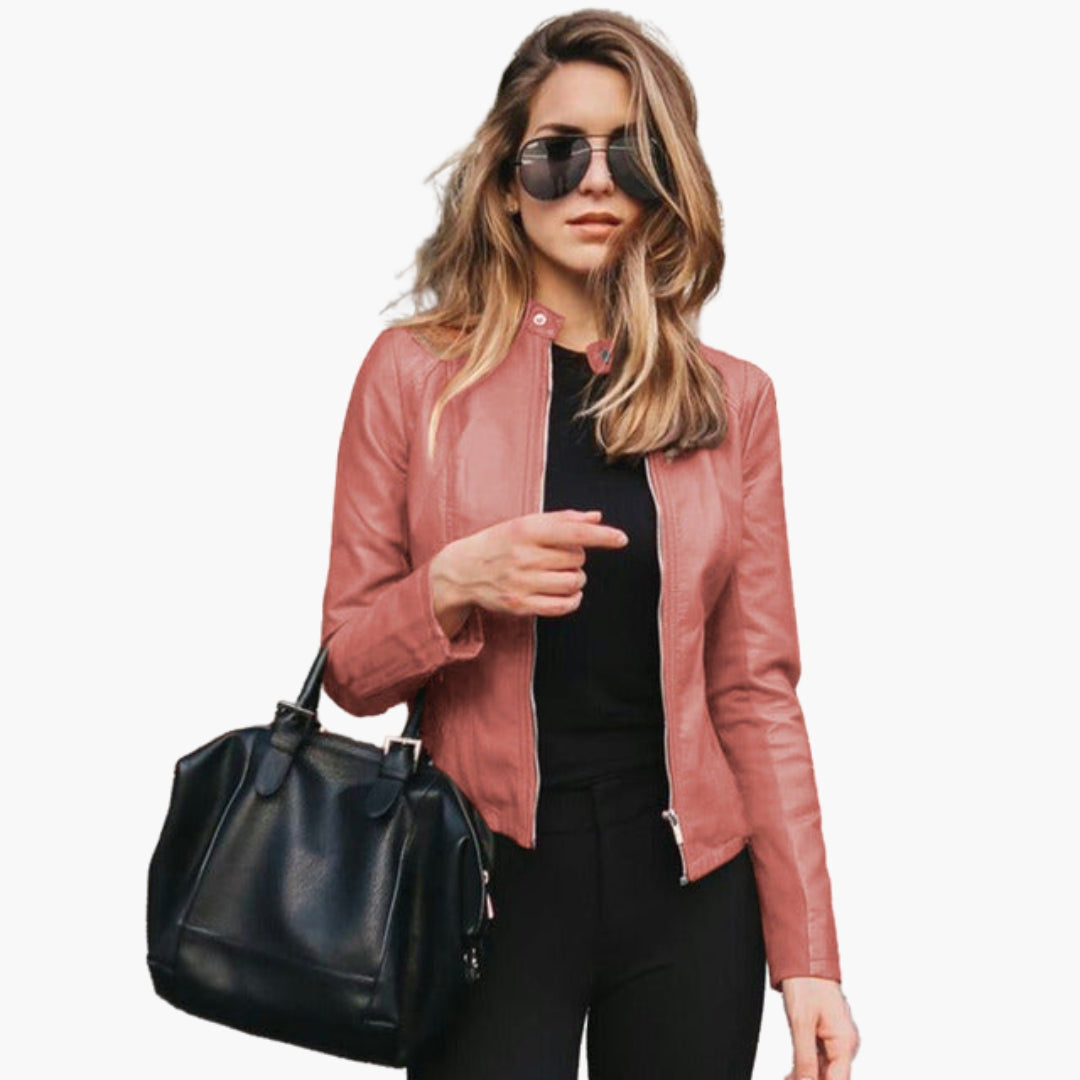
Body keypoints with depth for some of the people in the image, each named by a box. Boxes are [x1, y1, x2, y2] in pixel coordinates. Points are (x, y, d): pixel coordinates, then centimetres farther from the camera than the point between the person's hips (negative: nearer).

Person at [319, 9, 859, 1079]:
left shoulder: (732, 399, 3)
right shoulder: (415, 371, -2)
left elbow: (756, 690, 2)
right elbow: (350, 667, 1)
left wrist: (807, 952, -2)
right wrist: (453, 587, -20)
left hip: (685, 881, 2)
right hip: (490, 872, -2)